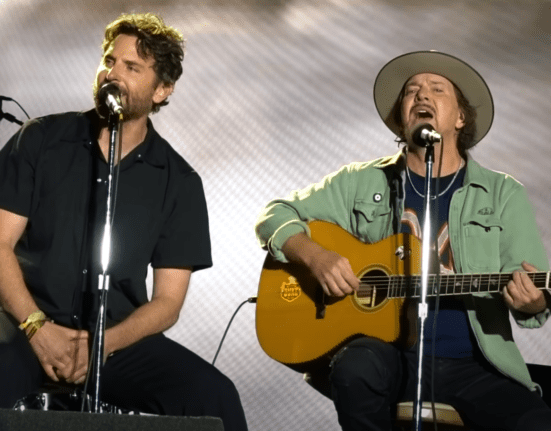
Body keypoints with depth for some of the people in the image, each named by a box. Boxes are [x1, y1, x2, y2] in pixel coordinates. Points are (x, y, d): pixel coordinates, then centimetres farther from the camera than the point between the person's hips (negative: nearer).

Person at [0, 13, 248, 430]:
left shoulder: (179, 182, 5)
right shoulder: (41, 140, 4)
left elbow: (167, 300, 3)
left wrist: (103, 344, -14)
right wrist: (38, 328, -14)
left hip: (119, 340, 2)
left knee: (213, 397, -23)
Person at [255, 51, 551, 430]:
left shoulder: (502, 195, 10)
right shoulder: (363, 184, 12)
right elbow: (276, 216, 12)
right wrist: (315, 256, -9)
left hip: (474, 363, 0)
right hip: (389, 352, 1)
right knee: (356, 367, -35)